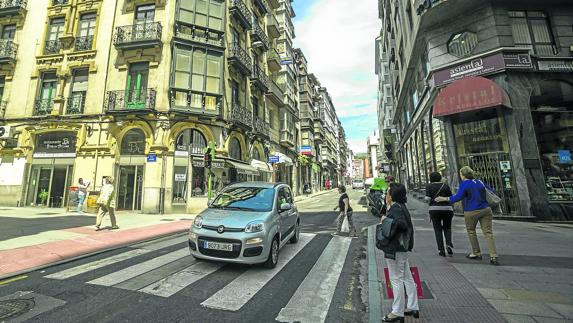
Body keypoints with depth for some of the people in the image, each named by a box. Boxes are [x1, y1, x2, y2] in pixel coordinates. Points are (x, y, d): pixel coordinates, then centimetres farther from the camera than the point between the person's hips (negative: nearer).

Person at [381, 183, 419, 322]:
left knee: (396, 279, 2)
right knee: (407, 278, 18)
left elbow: (402, 224, -32)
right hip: (402, 248, 10)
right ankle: (413, 308, 32)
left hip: (395, 249, -10)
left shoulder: (396, 208, -20)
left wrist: (386, 220, -24)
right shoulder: (400, 206, 9)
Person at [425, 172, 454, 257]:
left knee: (438, 229, 8)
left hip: (435, 209, -1)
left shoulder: (429, 186, -1)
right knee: (447, 228, 20)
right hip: (447, 209, 1)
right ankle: (449, 244, -1)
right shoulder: (446, 185, 3)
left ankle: (441, 250, 6)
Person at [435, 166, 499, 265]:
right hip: (485, 210, 5)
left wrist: (444, 199, -12)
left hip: (471, 212, -5)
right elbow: (490, 191, 22)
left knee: (471, 231, 15)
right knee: (488, 233, 4)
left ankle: (476, 253, 24)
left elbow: (458, 197, -17)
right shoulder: (479, 182, 10)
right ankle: (494, 257, -2)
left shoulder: (464, 184, -10)